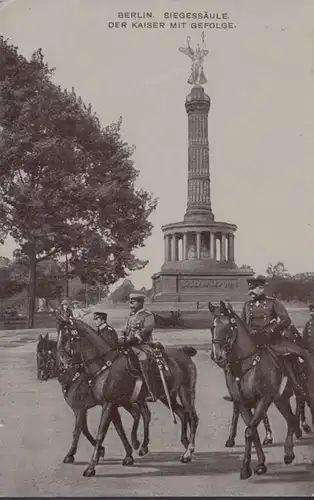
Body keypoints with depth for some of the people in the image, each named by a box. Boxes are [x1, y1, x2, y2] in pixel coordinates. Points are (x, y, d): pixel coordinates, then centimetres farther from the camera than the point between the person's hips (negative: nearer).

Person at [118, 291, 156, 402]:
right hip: (130, 346, 8)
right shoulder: (131, 316, 20)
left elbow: (145, 331, -16)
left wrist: (132, 339, -25)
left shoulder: (148, 315, -3)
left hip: (143, 345, -8)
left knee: (144, 366, -25)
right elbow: (125, 329, 20)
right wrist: (122, 338, -2)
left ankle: (152, 394, -23)